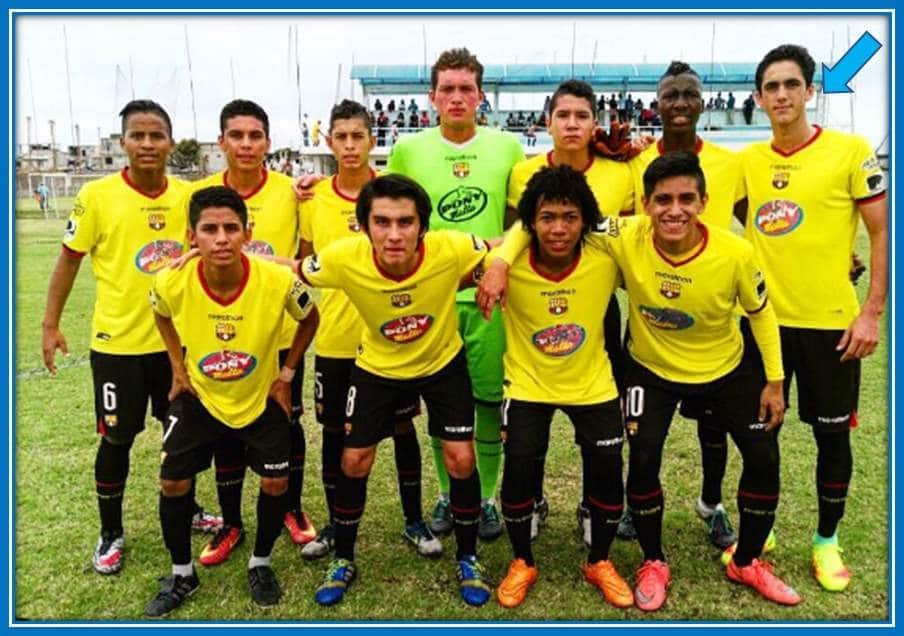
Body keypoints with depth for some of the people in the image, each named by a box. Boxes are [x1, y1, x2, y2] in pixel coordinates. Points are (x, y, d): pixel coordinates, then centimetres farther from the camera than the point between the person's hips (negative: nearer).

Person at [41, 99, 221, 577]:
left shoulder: (188, 196, -3)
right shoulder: (96, 195, -11)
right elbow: (69, 259, -2)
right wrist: (50, 325, -2)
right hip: (118, 341, -3)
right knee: (117, 438, 8)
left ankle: (186, 510, 38)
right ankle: (111, 533, 28)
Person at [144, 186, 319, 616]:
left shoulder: (278, 281, -29)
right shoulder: (172, 283, -25)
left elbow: (309, 320, -5)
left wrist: (286, 374, -6)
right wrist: (178, 368, 0)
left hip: (262, 397, 0)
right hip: (198, 396, 1)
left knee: (276, 483, 1)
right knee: (173, 483, 2)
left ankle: (260, 564, 29)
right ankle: (181, 575, 26)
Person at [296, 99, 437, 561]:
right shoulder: (314, 199, 1)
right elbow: (306, 264, 13)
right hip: (335, 336, 2)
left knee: (402, 426, 9)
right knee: (334, 430, 12)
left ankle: (414, 521, 27)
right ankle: (335, 523, 31)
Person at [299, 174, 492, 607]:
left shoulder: (452, 250, -33)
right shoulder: (344, 259, -31)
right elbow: (290, 271, -11)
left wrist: (452, 283, -23)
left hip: (443, 362, 0)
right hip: (378, 367, 1)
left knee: (460, 460, -4)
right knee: (354, 461, 4)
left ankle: (468, 559, 22)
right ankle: (343, 560, 29)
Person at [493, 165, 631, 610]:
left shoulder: (606, 261, -22)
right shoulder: (508, 265, -23)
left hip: (592, 383, 1)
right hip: (527, 384, -1)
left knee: (607, 472, 1)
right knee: (518, 469, -9)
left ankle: (599, 563, 29)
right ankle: (522, 563, 19)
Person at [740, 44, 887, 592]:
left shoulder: (851, 151, -6)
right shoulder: (747, 160, 4)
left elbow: (884, 233, -5)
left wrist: (872, 312, -10)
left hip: (831, 320, -3)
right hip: (765, 318, 3)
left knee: (832, 433, 10)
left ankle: (827, 541, 29)